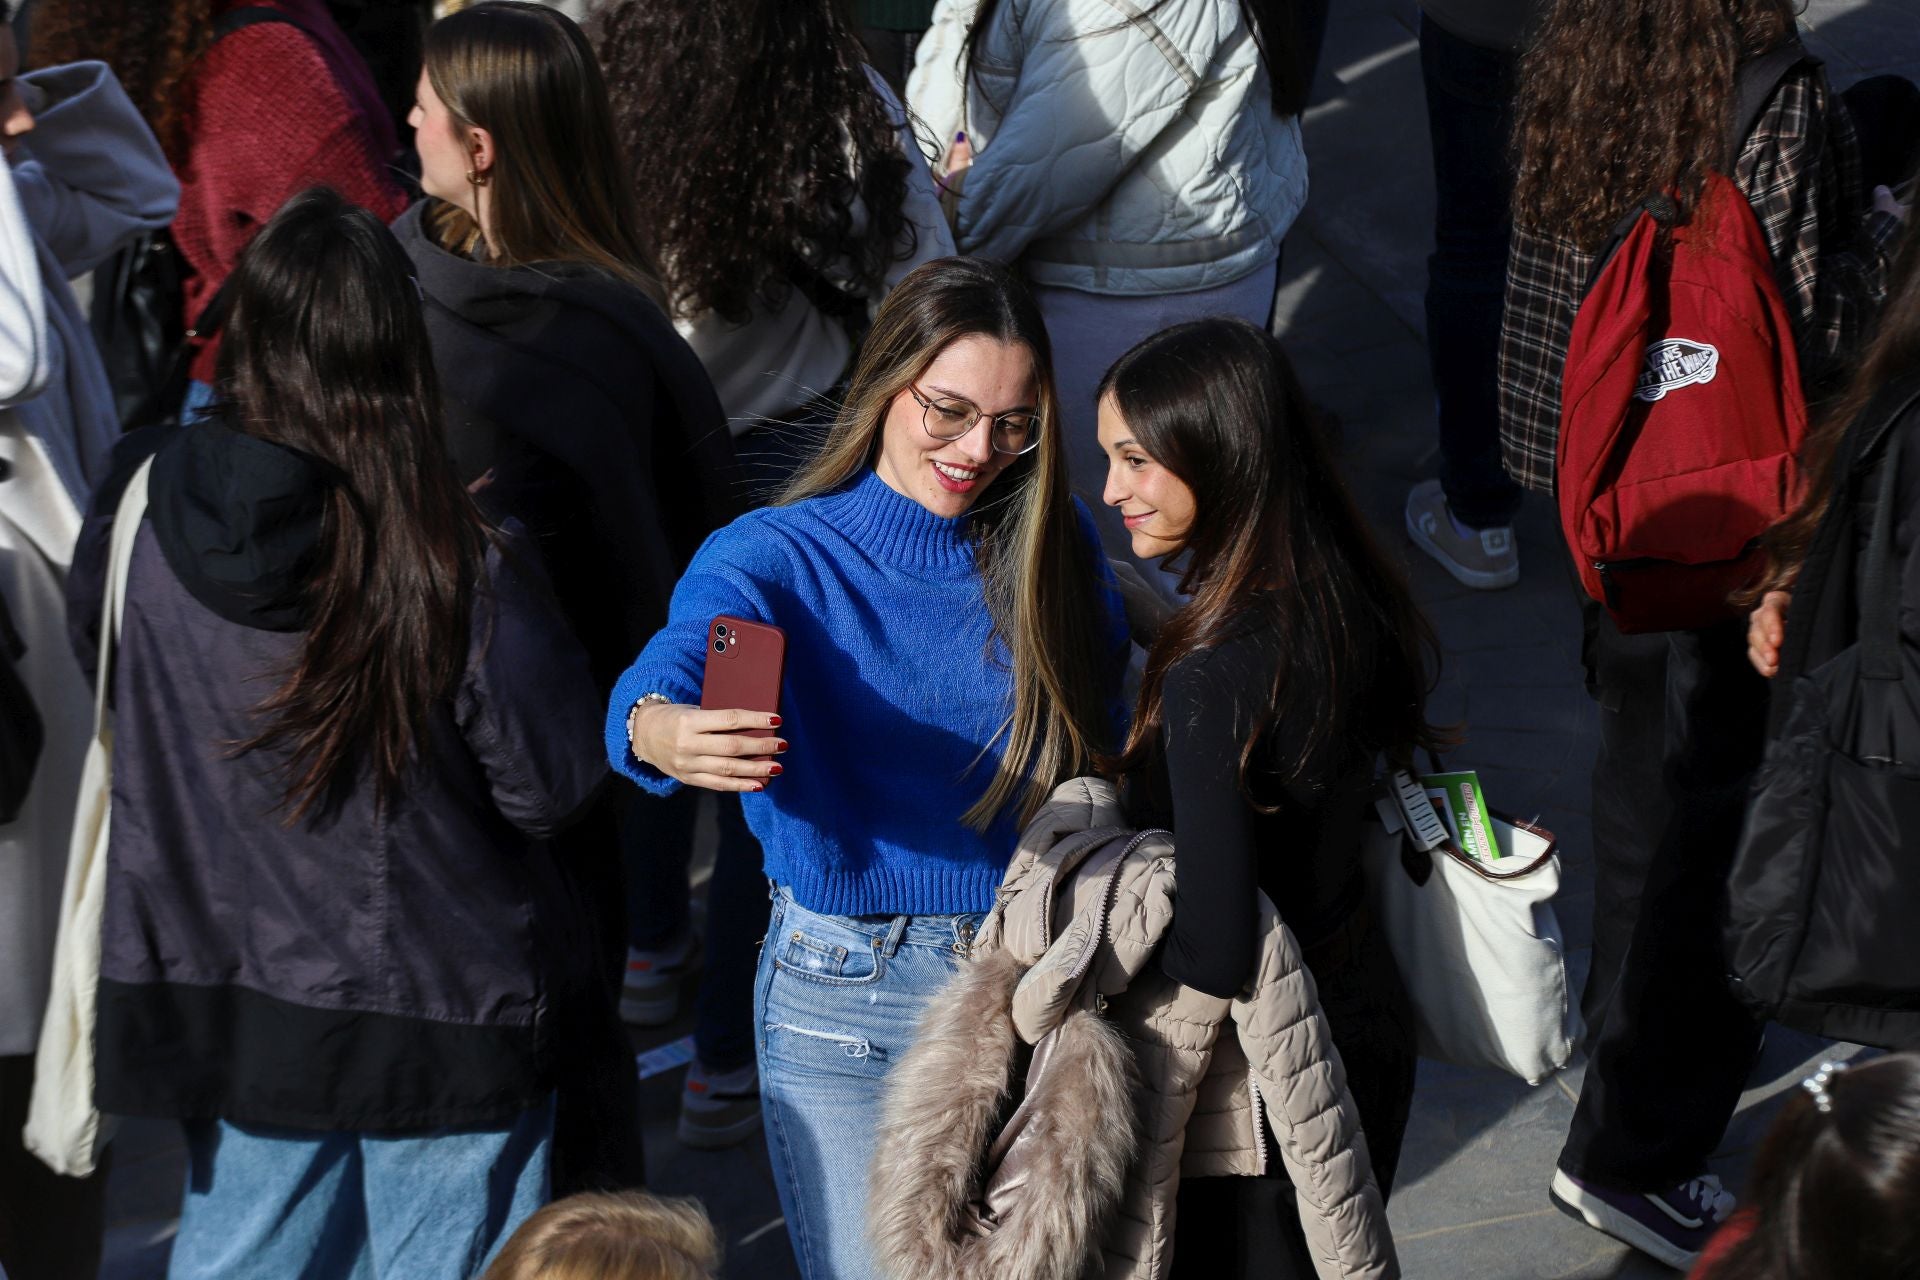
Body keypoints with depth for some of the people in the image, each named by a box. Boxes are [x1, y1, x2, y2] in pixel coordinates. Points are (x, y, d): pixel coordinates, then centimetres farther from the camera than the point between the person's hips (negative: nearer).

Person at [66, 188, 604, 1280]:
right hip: (444, 1015, -3)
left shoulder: (142, 520, -12)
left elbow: (101, 675, 6)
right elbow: (553, 788, -13)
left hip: (229, 1007, 4)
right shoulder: (467, 571, -24)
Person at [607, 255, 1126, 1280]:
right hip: (843, 993, -3)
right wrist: (661, 731, -54)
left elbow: (1104, 748, 5)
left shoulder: (1053, 549, 1)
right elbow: (669, 669, -30)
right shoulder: (776, 558, -10)